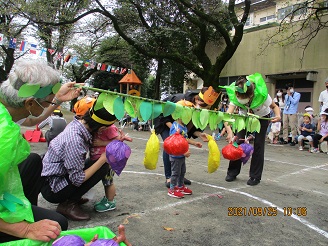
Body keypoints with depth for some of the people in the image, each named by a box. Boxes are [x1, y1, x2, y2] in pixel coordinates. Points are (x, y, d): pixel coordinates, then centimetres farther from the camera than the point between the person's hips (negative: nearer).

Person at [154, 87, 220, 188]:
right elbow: (164, 115, -27)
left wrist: (200, 134, -32)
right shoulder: (180, 100, -38)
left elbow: (191, 128, -12)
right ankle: (168, 177, -10)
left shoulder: (201, 111, -21)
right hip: (164, 120, -5)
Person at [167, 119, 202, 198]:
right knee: (176, 172, 5)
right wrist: (184, 152, -31)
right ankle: (172, 190, 22)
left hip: (182, 155, 9)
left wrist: (195, 143, 8)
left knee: (182, 171, 22)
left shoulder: (184, 126, 4)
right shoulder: (176, 128, -26)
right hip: (176, 156, -9)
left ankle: (180, 187, 41)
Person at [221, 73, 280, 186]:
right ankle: (233, 172, 9)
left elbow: (275, 106, -18)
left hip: (262, 118, -1)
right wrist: (229, 132, -59)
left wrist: (278, 115, -40)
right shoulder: (235, 96, -34)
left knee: (258, 145, -8)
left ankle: (255, 176, 5)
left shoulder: (262, 95, -37)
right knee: (237, 142, -7)